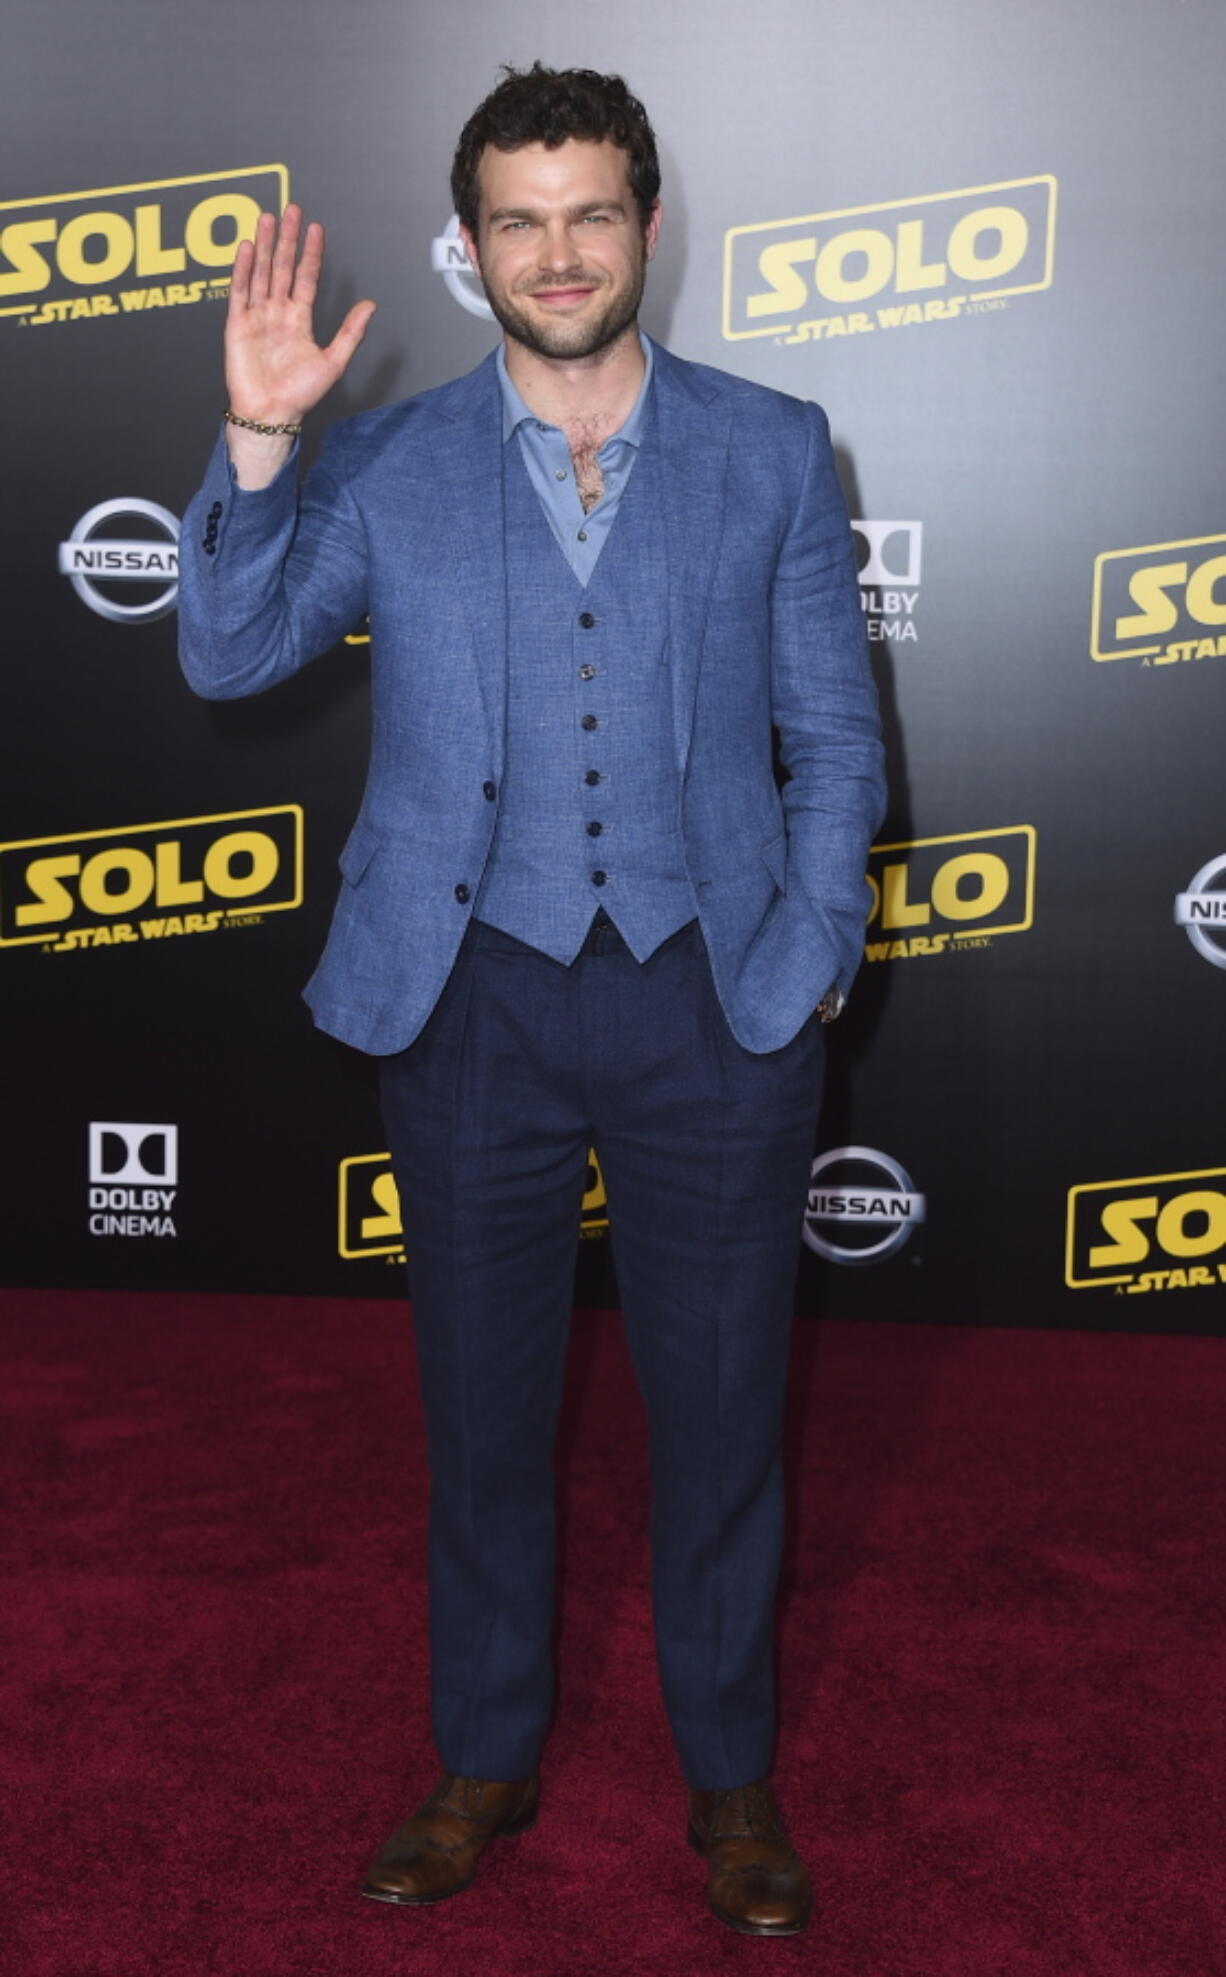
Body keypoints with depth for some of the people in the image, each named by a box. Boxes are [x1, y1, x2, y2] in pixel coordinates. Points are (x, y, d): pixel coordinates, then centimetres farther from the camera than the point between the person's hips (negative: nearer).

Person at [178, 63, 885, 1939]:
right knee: (483, 1406, 13)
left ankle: (731, 1775, 31)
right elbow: (229, 653, -5)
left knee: (720, 1409, 9)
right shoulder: (389, 465, 5)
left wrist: (811, 958, -2)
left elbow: (834, 732, 6)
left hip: (710, 998, 0)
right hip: (473, 997, 1)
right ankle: (488, 1761, 34)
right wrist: (258, 439, -17)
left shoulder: (771, 452, 4)